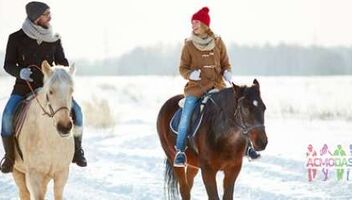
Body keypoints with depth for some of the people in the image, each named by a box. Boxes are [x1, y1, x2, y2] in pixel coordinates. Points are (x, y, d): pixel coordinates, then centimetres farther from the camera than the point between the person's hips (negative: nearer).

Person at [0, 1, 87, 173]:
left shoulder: (54, 39, 3)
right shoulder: (16, 38, -4)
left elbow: (61, 61, 12)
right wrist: (20, 72, -22)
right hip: (23, 87, -2)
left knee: (76, 110, -17)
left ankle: (77, 150, 3)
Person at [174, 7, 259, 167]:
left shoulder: (218, 43, 5)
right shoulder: (189, 45, 0)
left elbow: (225, 64, 14)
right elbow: (183, 68, 5)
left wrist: (227, 73, -8)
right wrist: (190, 74, -17)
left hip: (217, 85, 2)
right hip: (196, 86, -2)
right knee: (186, 116, -19)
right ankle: (180, 151, -9)